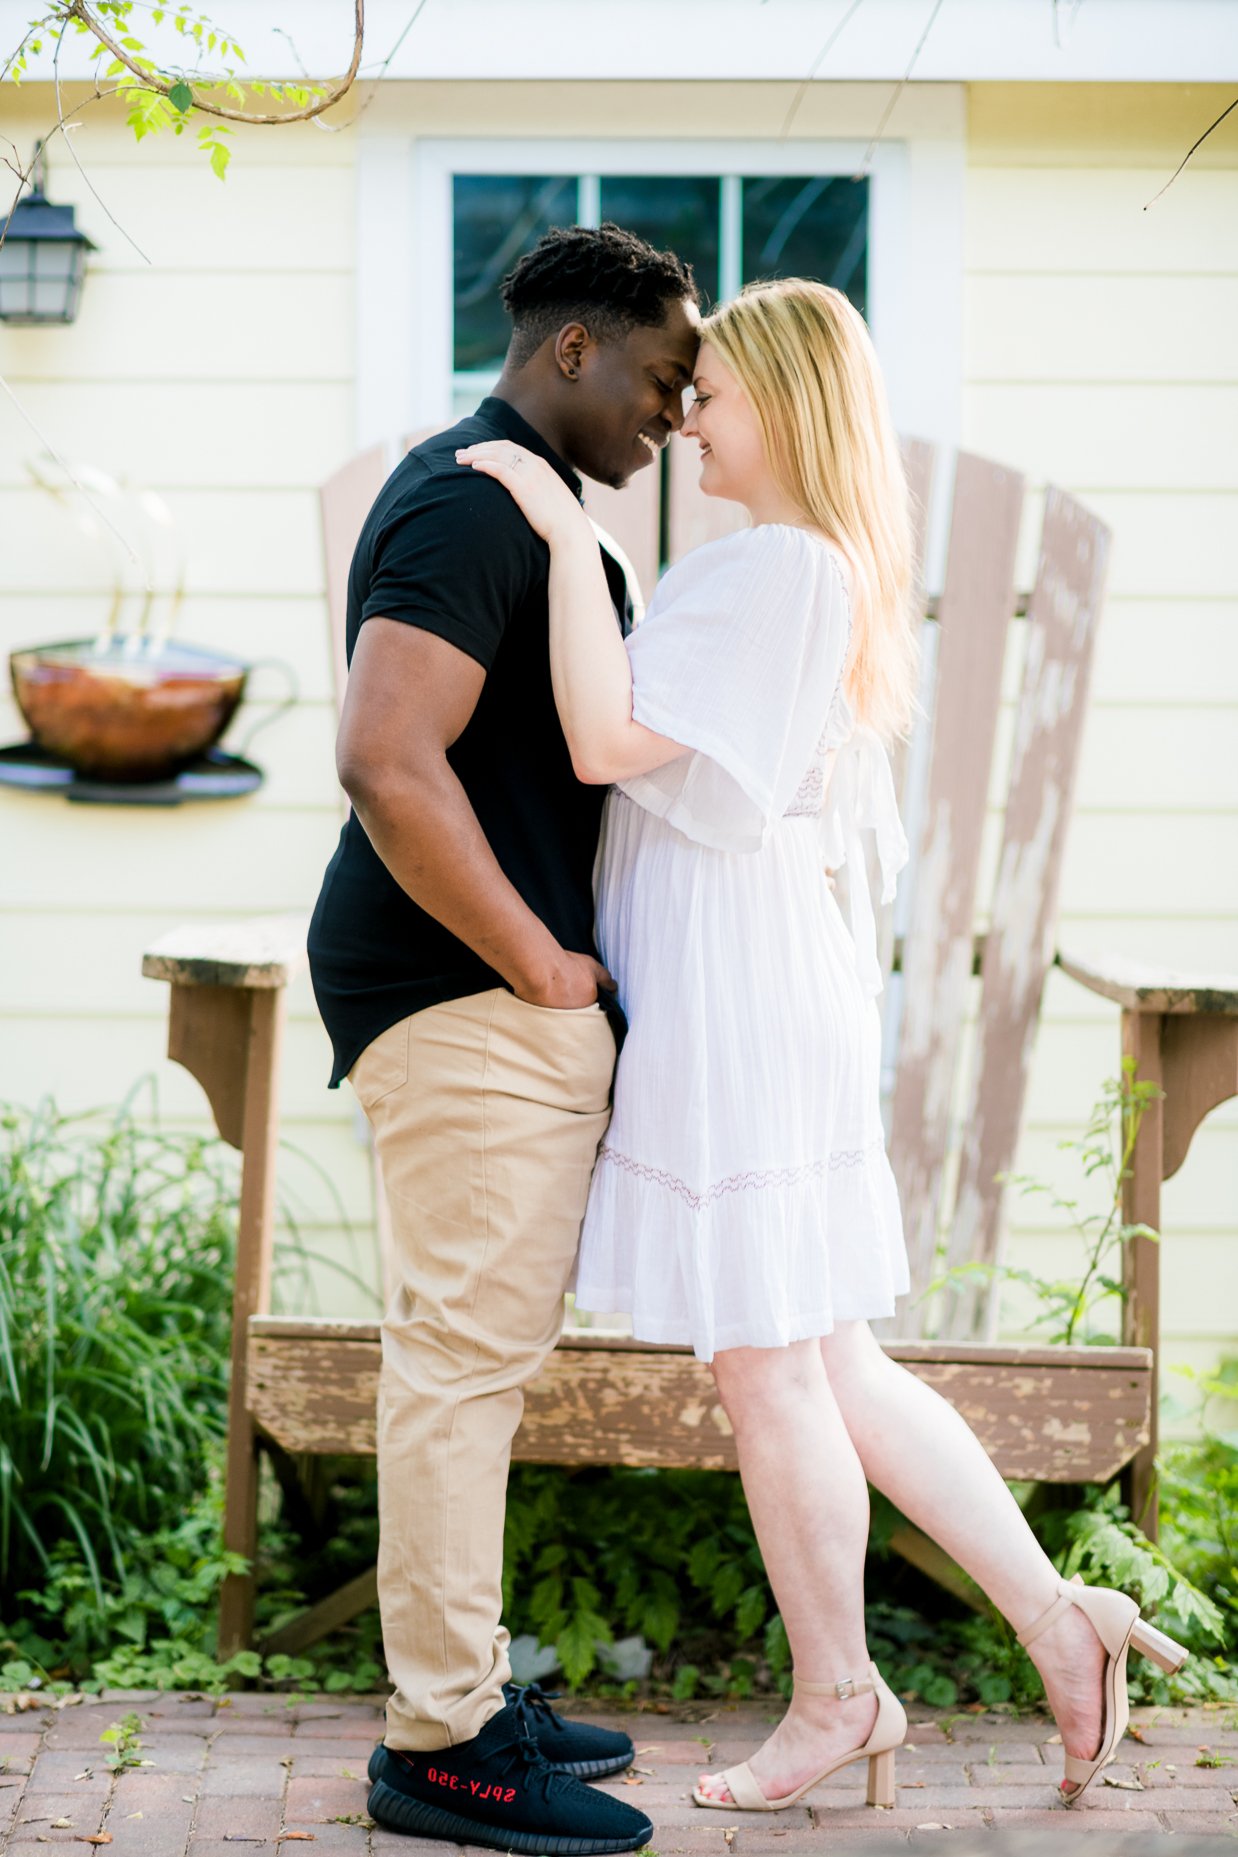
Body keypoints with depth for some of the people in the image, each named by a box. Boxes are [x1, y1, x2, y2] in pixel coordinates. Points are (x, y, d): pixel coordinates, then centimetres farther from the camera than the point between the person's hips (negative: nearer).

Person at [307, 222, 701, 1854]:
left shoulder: (514, 504, 19)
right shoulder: (473, 507, -15)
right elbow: (388, 760, -26)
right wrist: (544, 967, -20)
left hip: (507, 993, 11)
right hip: (470, 991, -11)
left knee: (474, 1348, 14)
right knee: (469, 1347, -7)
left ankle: (462, 1691, 23)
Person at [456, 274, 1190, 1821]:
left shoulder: (776, 571, -16)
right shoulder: (837, 573, 15)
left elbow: (607, 740, -23)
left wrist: (568, 532, -20)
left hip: (728, 997, -10)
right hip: (768, 982, 10)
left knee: (766, 1364, 3)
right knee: (825, 1362, 13)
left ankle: (835, 1692, 17)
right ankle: (1059, 1621, 16)